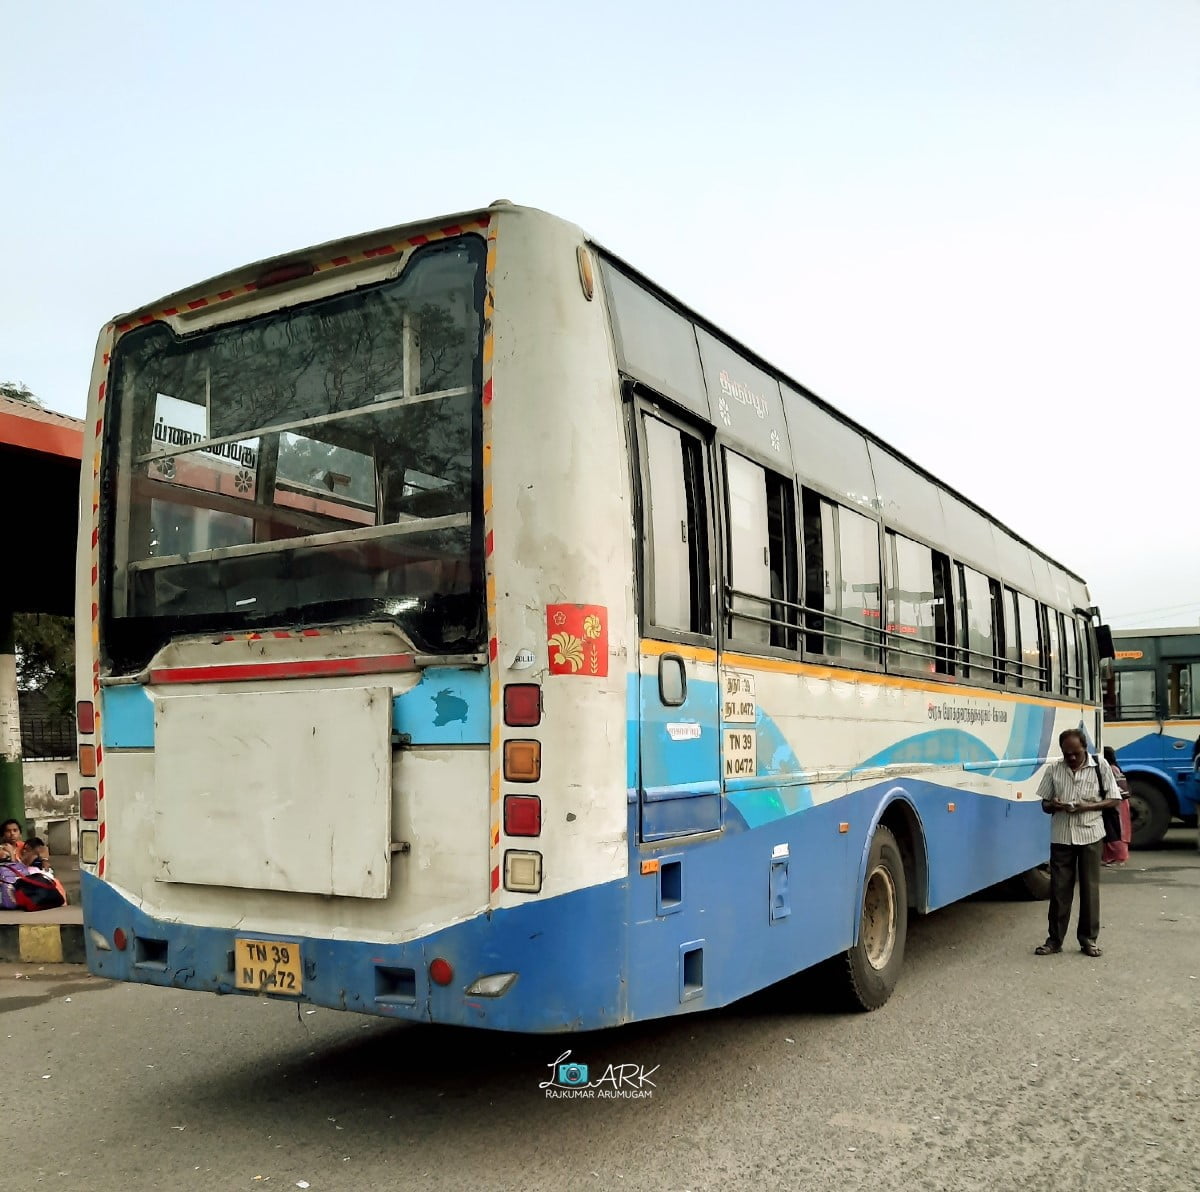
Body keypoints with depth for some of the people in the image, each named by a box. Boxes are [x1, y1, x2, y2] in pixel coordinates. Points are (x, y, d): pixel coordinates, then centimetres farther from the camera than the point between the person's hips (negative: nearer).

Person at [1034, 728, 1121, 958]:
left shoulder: (1100, 766, 1)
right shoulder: (1054, 769, 5)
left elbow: (1113, 800, 2)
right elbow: (1045, 804, 10)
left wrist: (1088, 806, -14)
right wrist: (1055, 805, -14)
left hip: (1090, 835, -1)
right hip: (1061, 836, 1)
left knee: (1090, 887, 4)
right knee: (1059, 888, 3)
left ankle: (1088, 939, 15)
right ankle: (1055, 939, 10)